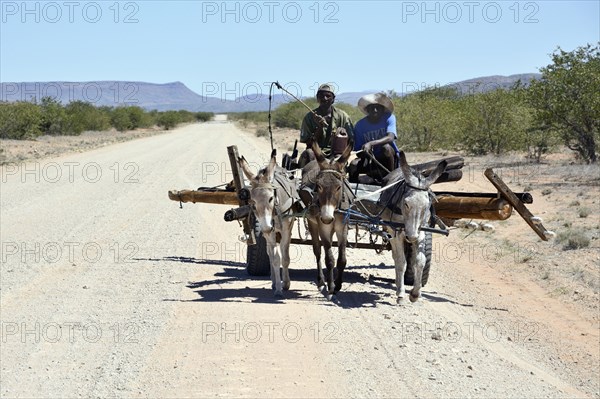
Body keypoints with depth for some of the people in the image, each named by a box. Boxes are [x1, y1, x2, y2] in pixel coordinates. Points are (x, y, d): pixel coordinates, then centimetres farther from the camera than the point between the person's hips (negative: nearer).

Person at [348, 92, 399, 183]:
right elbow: (357, 150, -3)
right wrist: (365, 153, -28)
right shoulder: (360, 125, -5)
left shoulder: (389, 118, -11)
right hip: (371, 160, 1)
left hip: (390, 160, -1)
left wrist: (371, 143, -42)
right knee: (354, 164, -26)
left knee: (386, 147, -33)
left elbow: (390, 138, -29)